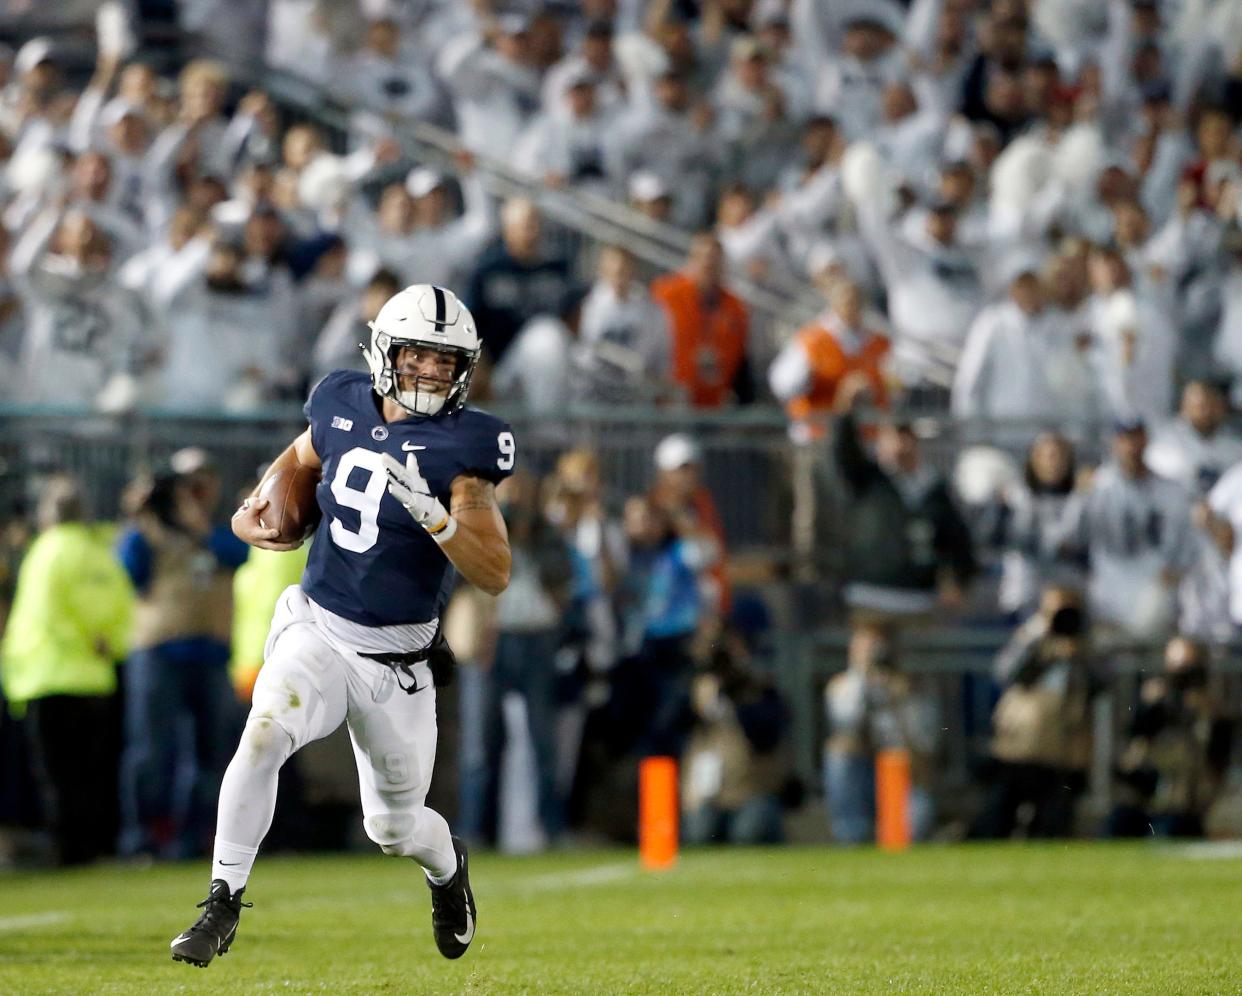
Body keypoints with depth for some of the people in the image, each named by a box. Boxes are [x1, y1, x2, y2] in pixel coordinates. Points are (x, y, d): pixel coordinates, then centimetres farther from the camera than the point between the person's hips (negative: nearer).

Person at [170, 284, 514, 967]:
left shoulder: (461, 445, -14)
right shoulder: (343, 406, -2)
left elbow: (496, 576, -19)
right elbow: (301, 456, 23)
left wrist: (431, 512, -33)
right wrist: (252, 508, 4)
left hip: (397, 661, -2)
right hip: (317, 631, 2)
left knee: (394, 827, 11)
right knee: (263, 736, -28)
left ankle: (446, 863, 48)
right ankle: (222, 904, -18)